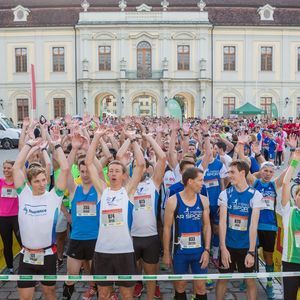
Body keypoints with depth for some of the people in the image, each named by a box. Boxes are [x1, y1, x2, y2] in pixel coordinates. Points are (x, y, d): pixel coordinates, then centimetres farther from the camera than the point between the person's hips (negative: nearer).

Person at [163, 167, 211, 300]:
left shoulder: (203, 200, -3)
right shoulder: (173, 201, -11)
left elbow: (207, 226, 3)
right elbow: (167, 228, -5)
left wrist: (207, 250, -4)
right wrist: (166, 253, -3)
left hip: (199, 251, 2)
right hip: (180, 252, -2)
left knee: (200, 287, 8)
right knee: (180, 286, 13)